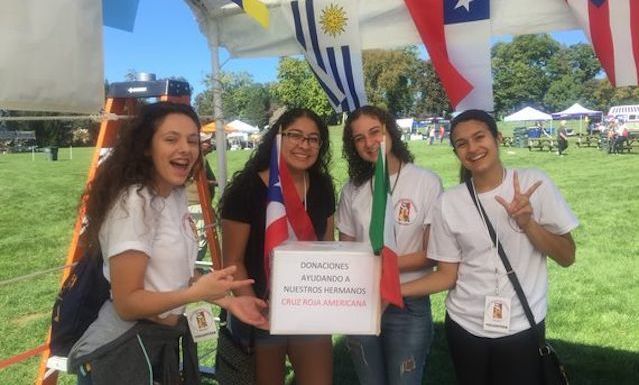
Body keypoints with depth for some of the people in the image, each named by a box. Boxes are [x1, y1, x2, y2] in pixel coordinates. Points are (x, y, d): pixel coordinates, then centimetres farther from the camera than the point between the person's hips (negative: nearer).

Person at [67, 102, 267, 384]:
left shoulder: (177, 195, 3)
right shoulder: (134, 202, -22)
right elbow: (126, 303, -22)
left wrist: (227, 300, 2)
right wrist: (195, 293, -34)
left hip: (165, 340, 8)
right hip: (124, 349, -8)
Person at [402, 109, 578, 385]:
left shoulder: (534, 184, -8)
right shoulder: (448, 203, -6)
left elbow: (567, 257, -5)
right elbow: (448, 275, -2)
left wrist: (527, 223, -21)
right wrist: (394, 290, -15)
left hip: (522, 327, -1)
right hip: (465, 327, 1)